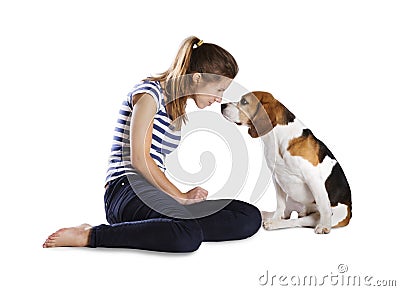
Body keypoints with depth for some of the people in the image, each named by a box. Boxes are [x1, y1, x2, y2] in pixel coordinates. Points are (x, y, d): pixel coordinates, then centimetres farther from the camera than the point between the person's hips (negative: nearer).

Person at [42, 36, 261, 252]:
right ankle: (88, 236, -23)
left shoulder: (178, 107, 22)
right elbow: (139, 158, -12)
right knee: (188, 237, -39)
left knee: (250, 217, -7)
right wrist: (181, 197, -8)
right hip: (127, 189, -8)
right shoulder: (149, 92, -5)